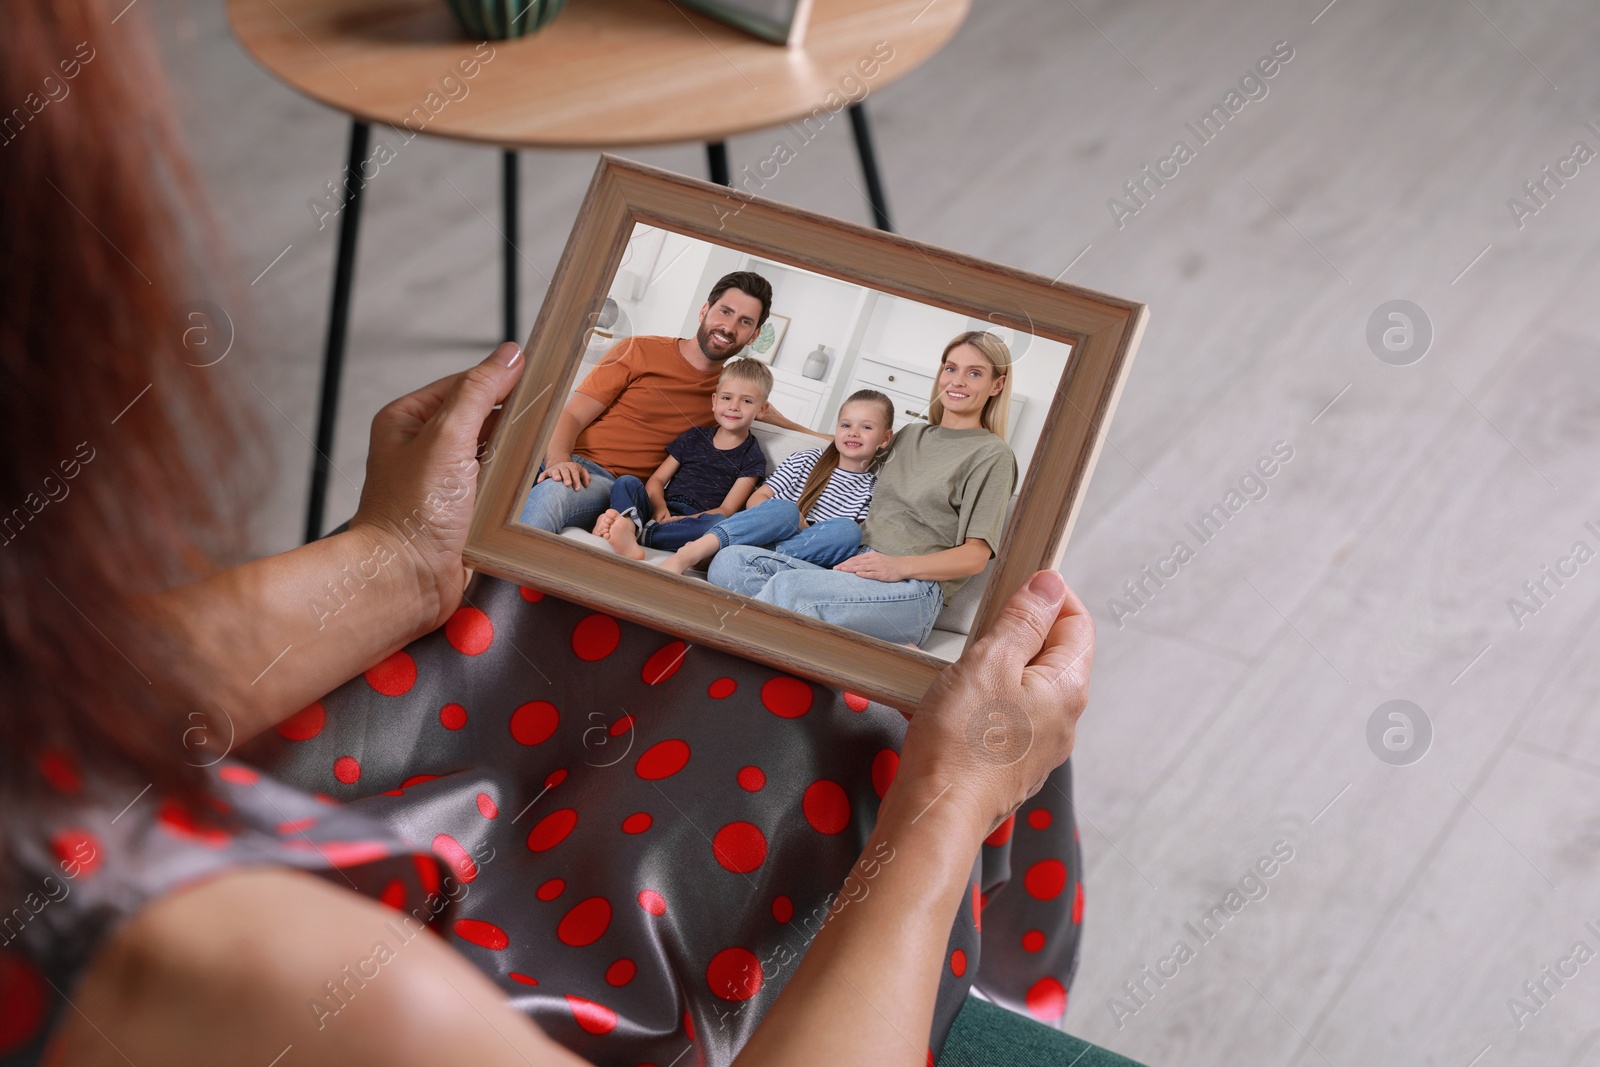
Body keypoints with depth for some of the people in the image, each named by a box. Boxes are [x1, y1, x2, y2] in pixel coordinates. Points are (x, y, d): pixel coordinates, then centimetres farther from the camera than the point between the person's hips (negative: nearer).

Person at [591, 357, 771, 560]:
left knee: (717, 522, -37)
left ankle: (641, 533, -53)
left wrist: (685, 520, -18)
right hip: (663, 511, 4)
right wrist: (659, 506, -10)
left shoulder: (752, 458, 9)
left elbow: (726, 510, -1)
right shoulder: (694, 437, 20)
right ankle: (631, 523, -56)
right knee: (626, 482, -21)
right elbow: (657, 479, 14)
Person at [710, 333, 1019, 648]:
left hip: (912, 589, -8)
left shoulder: (992, 454, 5)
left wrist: (901, 566, -19)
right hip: (856, 569, 8)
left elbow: (976, 555, -4)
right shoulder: (910, 435, 26)